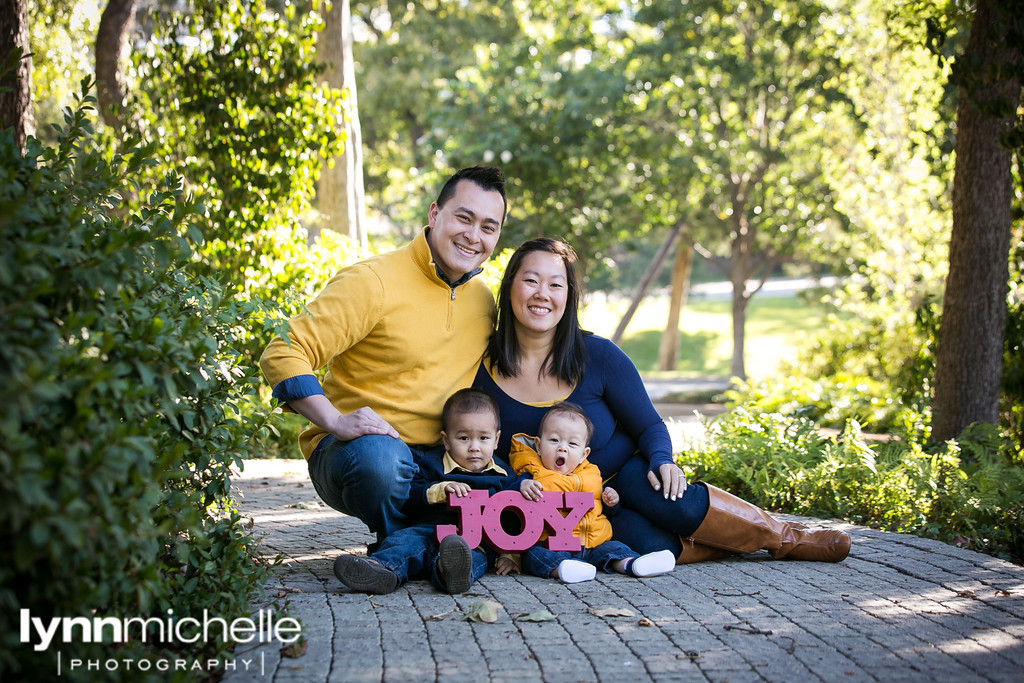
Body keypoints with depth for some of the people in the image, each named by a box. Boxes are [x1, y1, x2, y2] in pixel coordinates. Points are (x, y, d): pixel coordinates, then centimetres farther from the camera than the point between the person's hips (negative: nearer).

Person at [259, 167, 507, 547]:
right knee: (378, 457, -40)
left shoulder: (484, 300, 11)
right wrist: (336, 422, -30)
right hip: (356, 446, -5)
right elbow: (282, 355, -17)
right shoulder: (373, 283, -11)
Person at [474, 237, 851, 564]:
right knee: (651, 545, -32)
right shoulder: (481, 367, -13)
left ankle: (783, 536, -11)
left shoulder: (598, 356, -12)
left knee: (671, 500, -33)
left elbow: (650, 427, -2)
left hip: (623, 475, 1)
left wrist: (661, 461, -23)